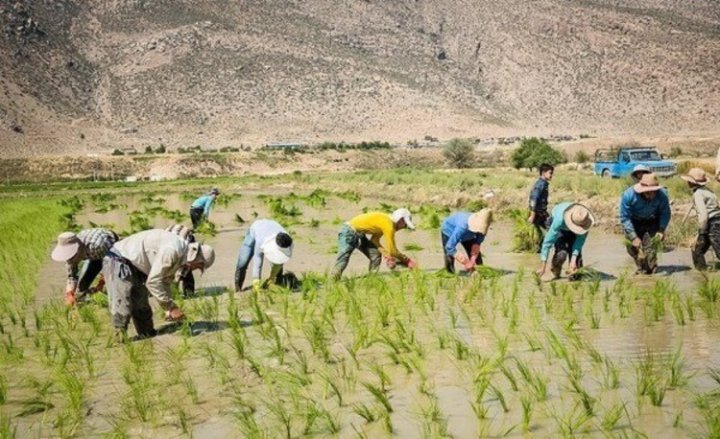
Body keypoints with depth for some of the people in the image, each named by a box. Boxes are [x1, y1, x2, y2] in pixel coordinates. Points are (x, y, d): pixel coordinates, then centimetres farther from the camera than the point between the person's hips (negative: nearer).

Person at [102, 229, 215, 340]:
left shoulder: (179, 256, 4)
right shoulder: (172, 251, -28)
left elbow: (165, 281, 13)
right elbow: (153, 281, -29)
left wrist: (169, 309, 5)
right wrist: (171, 307, -24)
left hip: (134, 266, 11)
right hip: (118, 261, -11)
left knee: (141, 306, 13)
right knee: (122, 306, -18)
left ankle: (148, 336, 19)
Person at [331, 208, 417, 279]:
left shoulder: (385, 220, 9)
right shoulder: (389, 225, -18)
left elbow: (374, 240, 9)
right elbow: (392, 251, -16)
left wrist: (387, 255, -1)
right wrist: (407, 260, -4)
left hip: (358, 234, 10)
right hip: (349, 232, -10)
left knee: (375, 255, 5)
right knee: (343, 260, -19)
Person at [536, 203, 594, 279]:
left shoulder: (585, 221, -37)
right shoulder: (560, 219, -45)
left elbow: (580, 240, -31)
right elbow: (548, 241, -42)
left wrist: (573, 260, -41)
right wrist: (543, 266, -43)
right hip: (559, 229, -3)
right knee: (561, 252, -23)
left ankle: (574, 274, 3)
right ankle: (556, 272, 5)